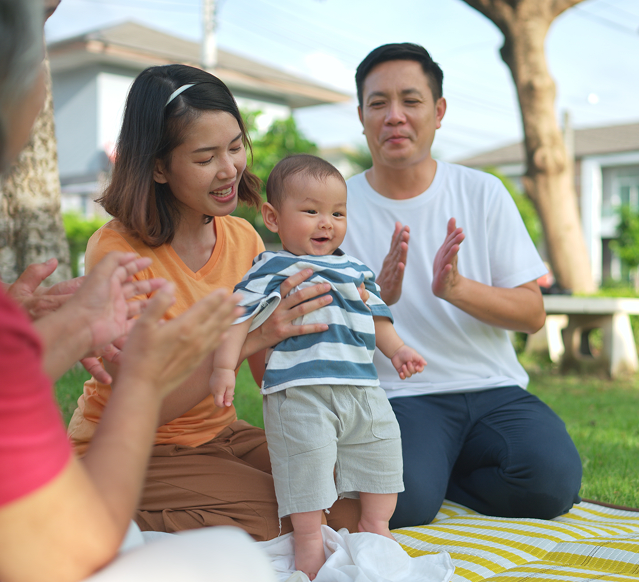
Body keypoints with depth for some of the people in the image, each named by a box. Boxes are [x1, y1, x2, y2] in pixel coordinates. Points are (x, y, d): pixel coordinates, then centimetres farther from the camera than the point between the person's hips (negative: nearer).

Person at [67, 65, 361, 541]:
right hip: (130, 453, -6)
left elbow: (274, 374, -1)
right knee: (286, 520, -23)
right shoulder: (118, 251, -20)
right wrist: (249, 335, -34)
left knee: (353, 504, -10)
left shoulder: (242, 238, 0)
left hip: (220, 433, 7)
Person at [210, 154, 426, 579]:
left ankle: (376, 526, 28)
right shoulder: (273, 269, -1)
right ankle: (310, 541, 10)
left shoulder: (356, 271, 17)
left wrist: (397, 350, 10)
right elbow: (239, 316, -6)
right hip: (300, 392, -6)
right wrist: (224, 366, -15)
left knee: (383, 448, 11)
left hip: (362, 388, 6)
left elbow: (376, 317, 24)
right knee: (306, 463, -6)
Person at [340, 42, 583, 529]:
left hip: (495, 388, 3)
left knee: (553, 479, -24)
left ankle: (438, 478, 3)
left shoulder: (483, 193, 5)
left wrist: (457, 289, -19)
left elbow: (533, 314, 1)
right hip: (400, 395, -2)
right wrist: (377, 297, -24)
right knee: (400, 502, -29)